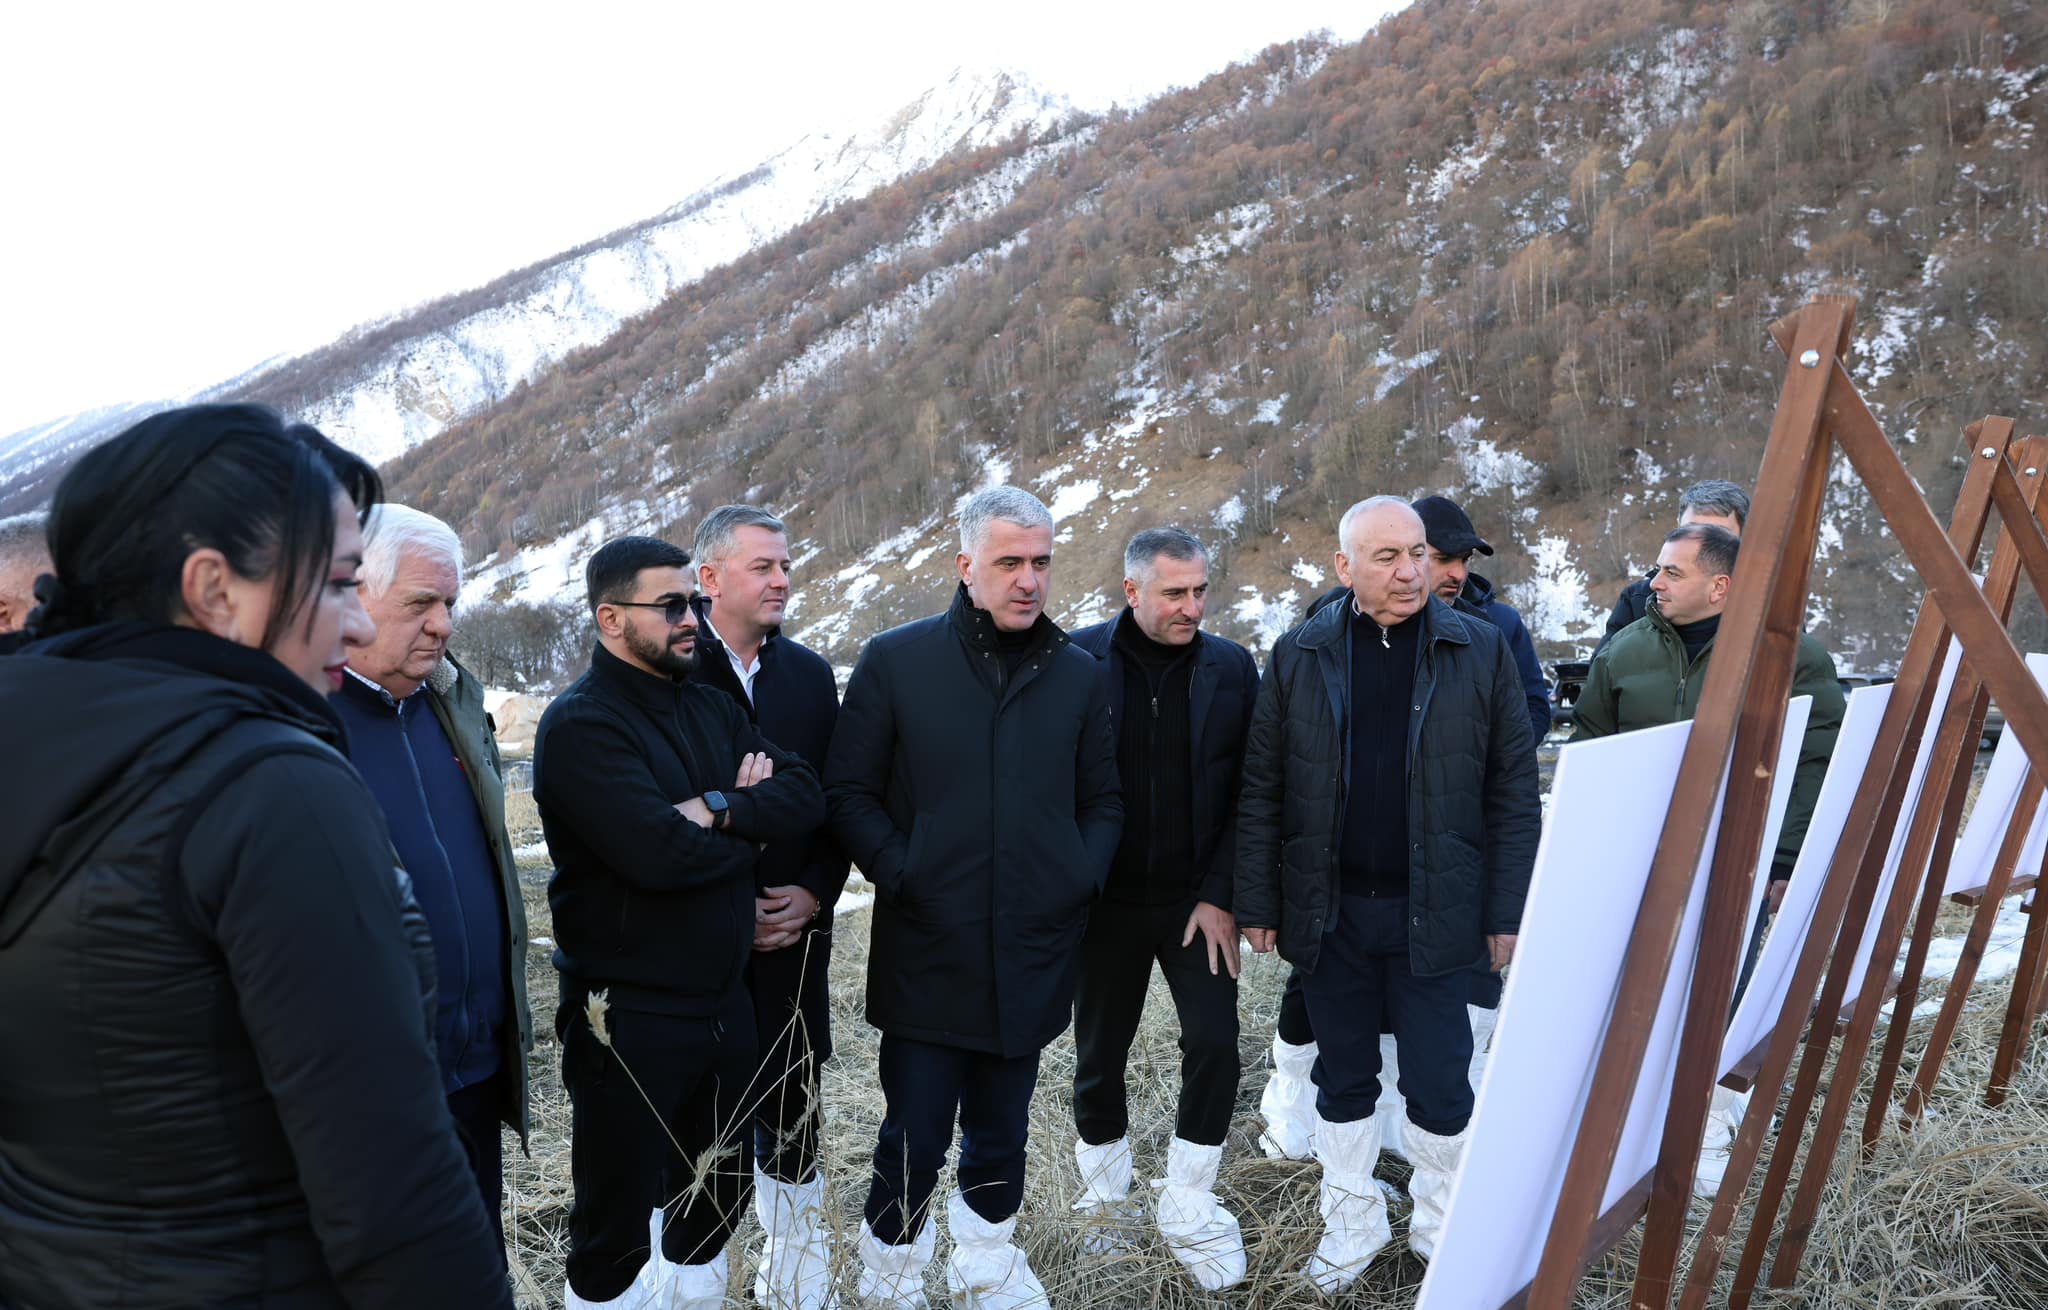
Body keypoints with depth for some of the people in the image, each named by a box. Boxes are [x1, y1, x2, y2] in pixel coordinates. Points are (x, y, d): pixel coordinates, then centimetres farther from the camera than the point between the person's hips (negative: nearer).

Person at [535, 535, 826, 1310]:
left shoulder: (710, 706, 9)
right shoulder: (580, 725, -16)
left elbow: (805, 795, -2)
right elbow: (661, 853, -28)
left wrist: (720, 809, -19)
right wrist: (751, 827, -10)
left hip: (724, 1004, 7)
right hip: (629, 1019, -7)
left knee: (714, 1198, 23)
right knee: (616, 1224, 9)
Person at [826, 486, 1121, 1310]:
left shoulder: (1076, 673, 5)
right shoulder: (895, 661, -4)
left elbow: (1102, 799, 13)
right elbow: (849, 792, -3)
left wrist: (1083, 877, -1)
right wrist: (901, 876, -13)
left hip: (1033, 955, 3)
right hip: (927, 954, -3)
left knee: (1001, 1132, 17)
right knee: (914, 1141, 3)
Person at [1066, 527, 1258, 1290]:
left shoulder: (1231, 668, -2)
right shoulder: (1080, 660, -8)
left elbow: (1246, 794, -1)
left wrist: (1220, 895, -7)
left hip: (1195, 897, 1)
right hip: (1106, 898, -1)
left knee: (1215, 1042, -6)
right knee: (1100, 1051, 11)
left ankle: (1189, 1212, 14)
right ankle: (1104, 1188, 38)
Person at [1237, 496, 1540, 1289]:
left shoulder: (1480, 651, -2)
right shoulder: (1299, 657, 0)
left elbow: (1513, 790, -1)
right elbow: (1261, 791, 2)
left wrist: (1508, 910, -3)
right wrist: (1257, 904, 0)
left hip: (1433, 910, -1)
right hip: (1327, 911, 1)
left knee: (1439, 1082, 6)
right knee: (1344, 1076, 14)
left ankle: (1442, 1226, 30)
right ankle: (1352, 1224, 33)